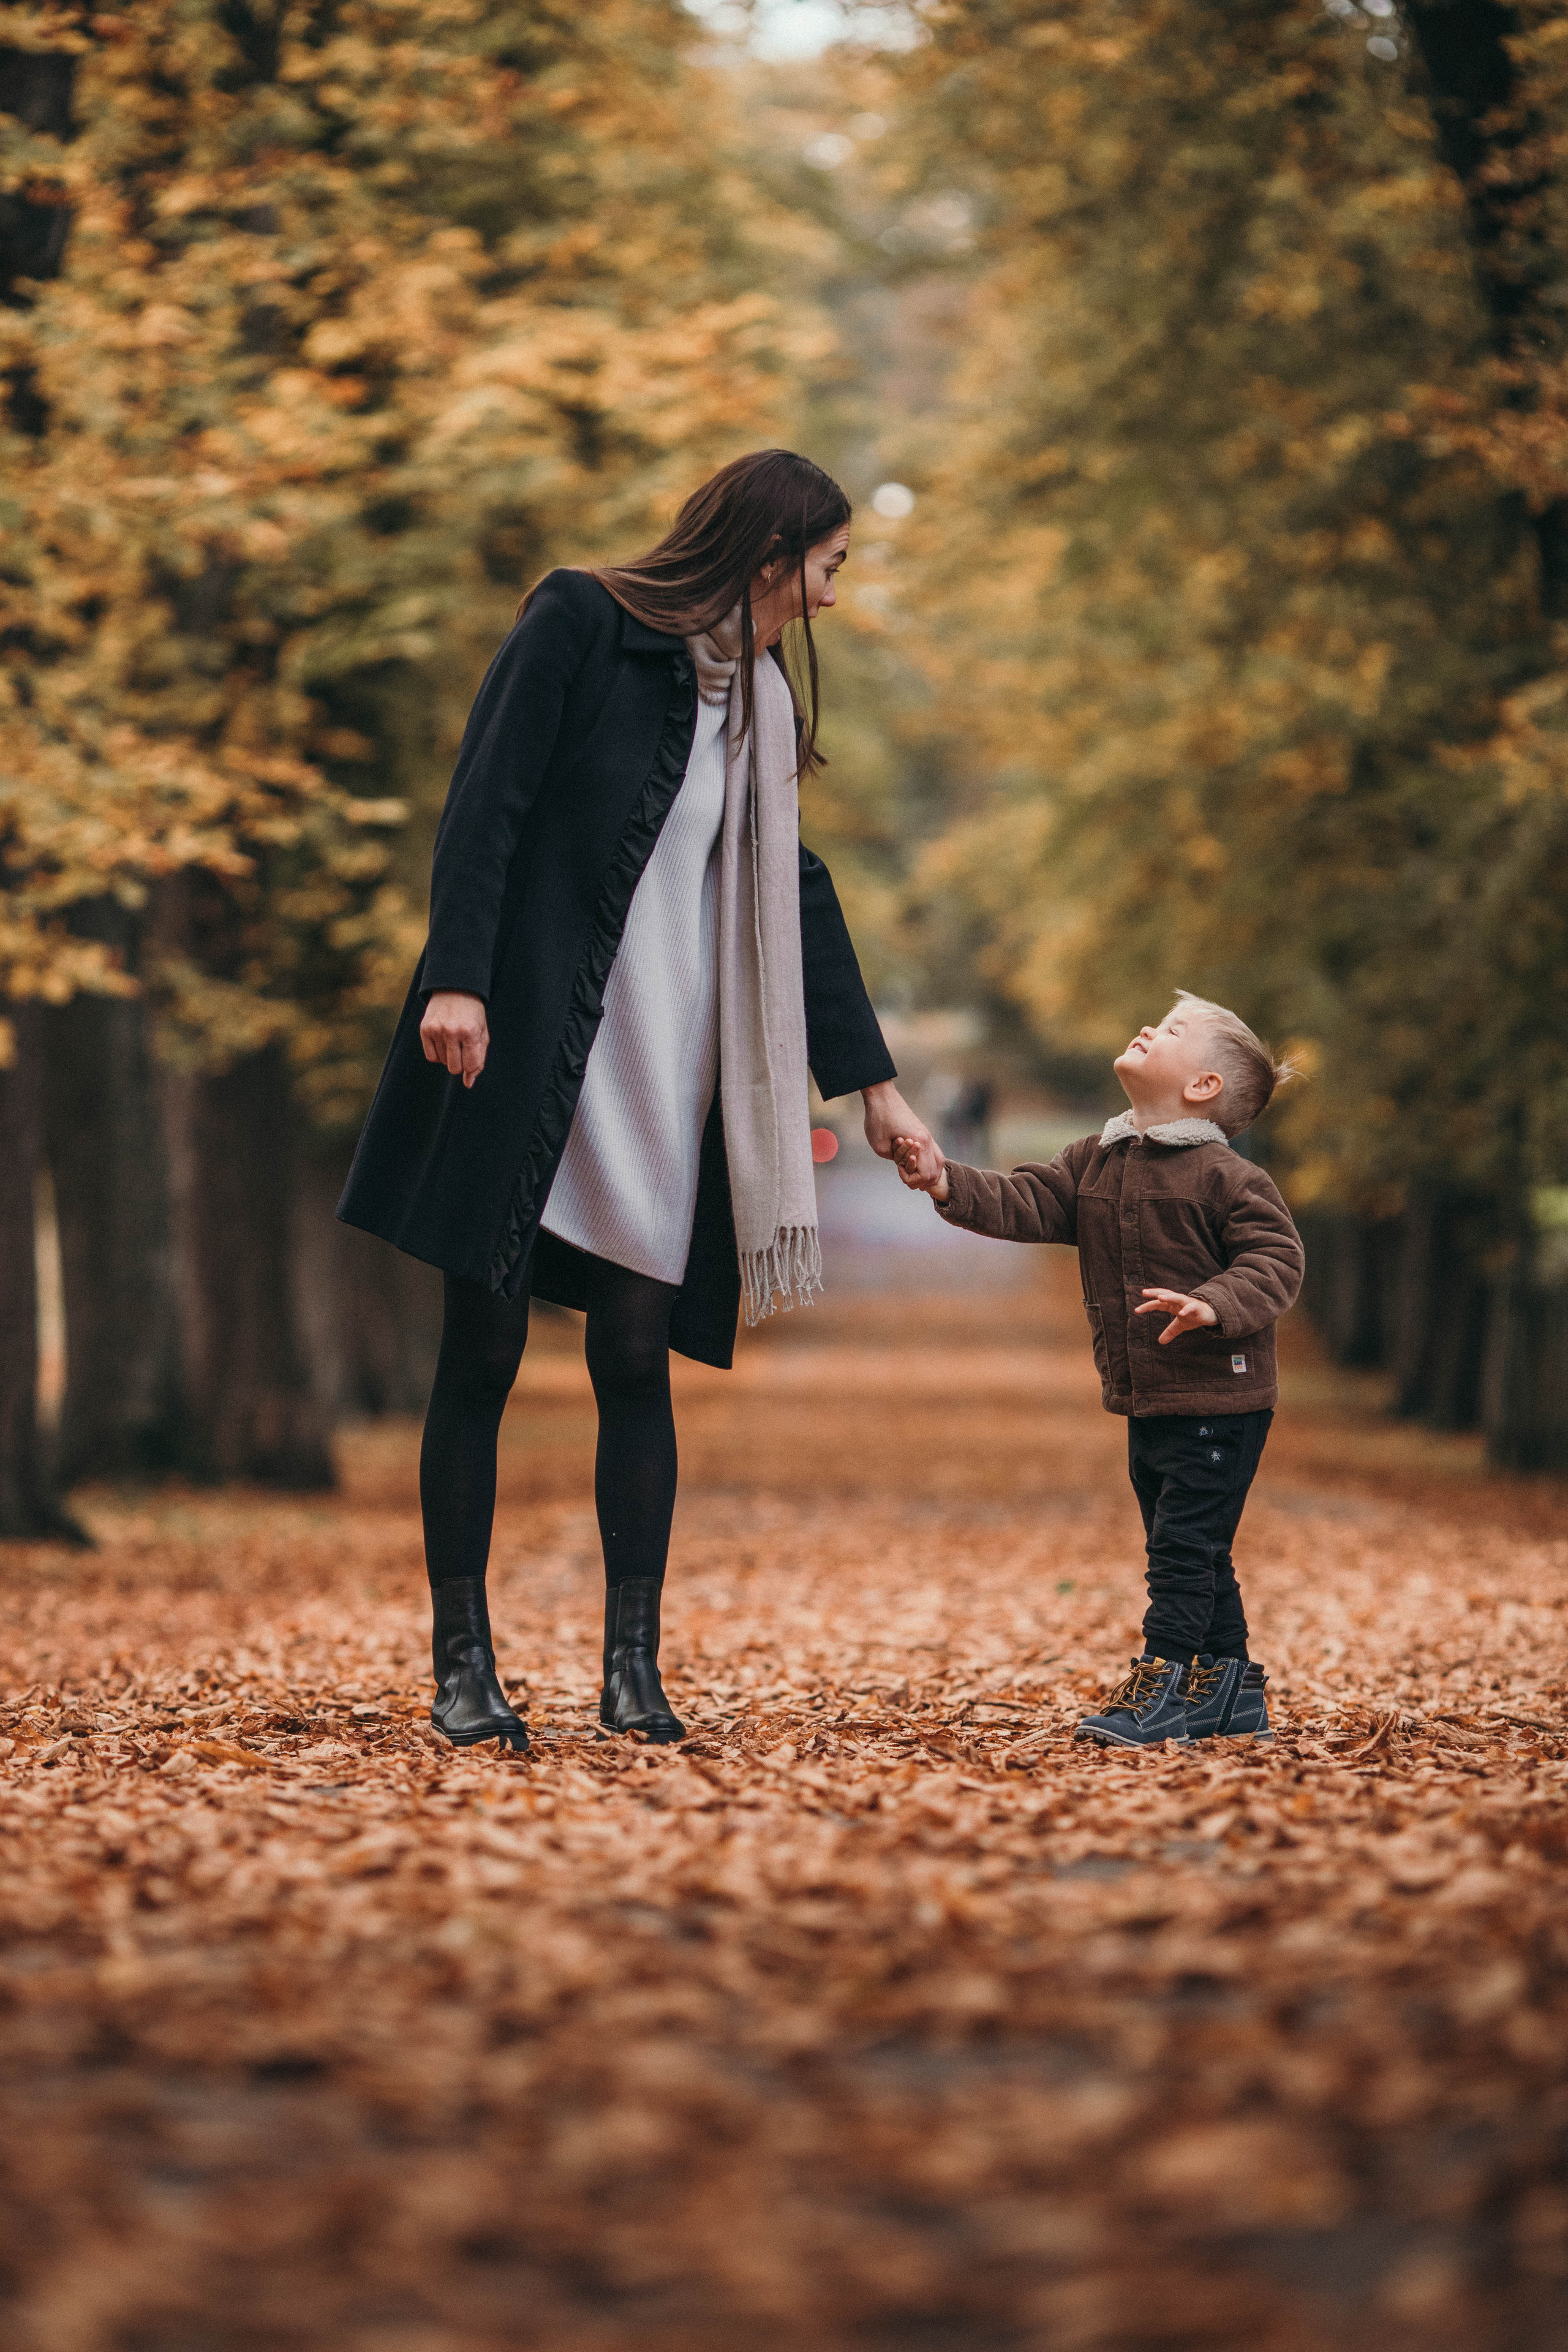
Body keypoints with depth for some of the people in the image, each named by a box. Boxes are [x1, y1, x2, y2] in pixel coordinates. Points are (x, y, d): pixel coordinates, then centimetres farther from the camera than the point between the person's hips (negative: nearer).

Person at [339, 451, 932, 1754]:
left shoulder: (762, 702, 16)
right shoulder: (578, 622, -3)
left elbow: (798, 897, 20)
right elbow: (484, 806, -10)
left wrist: (872, 1079, 21)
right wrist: (455, 980, -20)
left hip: (665, 1062, 5)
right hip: (525, 1038, -5)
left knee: (638, 1354, -1)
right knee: (483, 1353, -2)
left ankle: (633, 1667, 4)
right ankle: (463, 1663, 6)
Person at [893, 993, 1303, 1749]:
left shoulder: (1226, 1177, -12)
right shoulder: (1095, 1163, 9)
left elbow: (1275, 1260, -16)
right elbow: (1026, 1205, 3)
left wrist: (1213, 1306, -32)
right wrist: (950, 1185, -13)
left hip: (1218, 1402, -8)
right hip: (1147, 1404, 8)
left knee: (1184, 1547, -8)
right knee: (1189, 1552, 14)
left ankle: (1160, 1686, -5)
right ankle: (1230, 1691, 23)